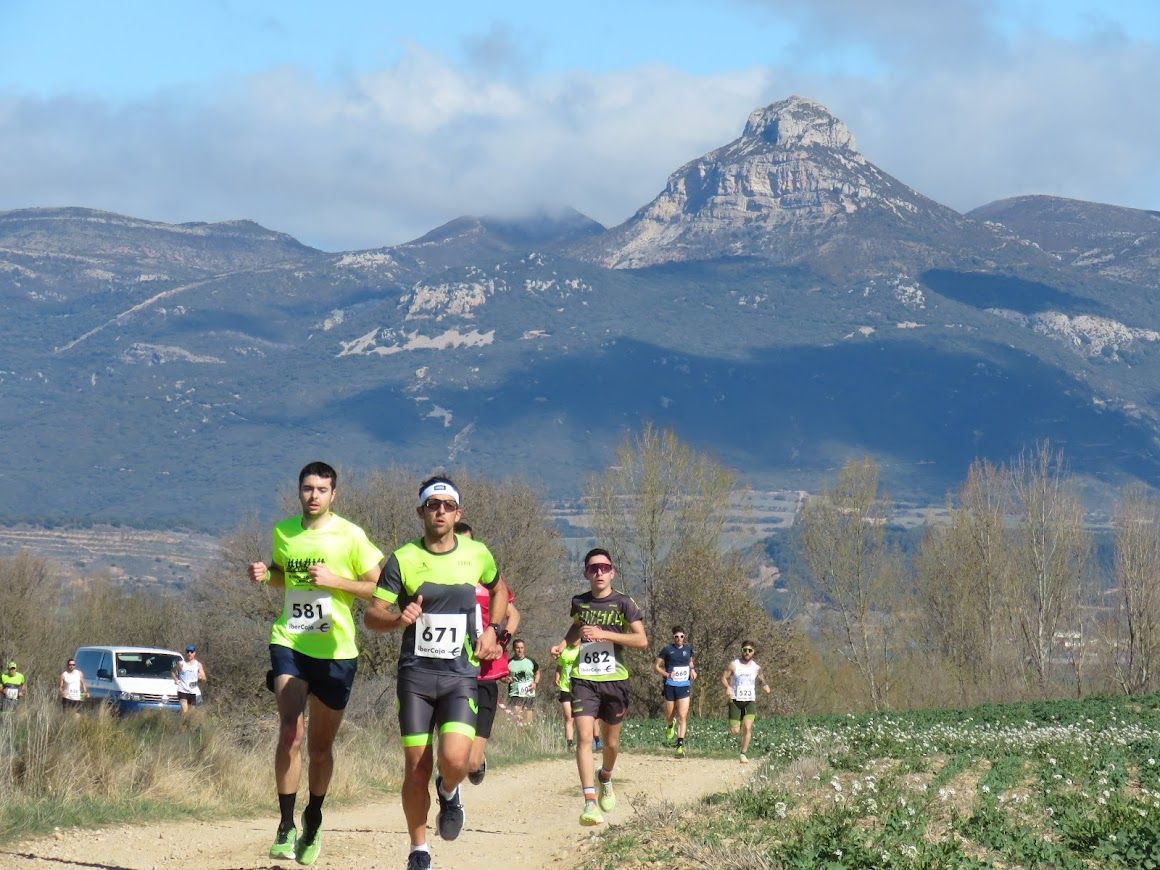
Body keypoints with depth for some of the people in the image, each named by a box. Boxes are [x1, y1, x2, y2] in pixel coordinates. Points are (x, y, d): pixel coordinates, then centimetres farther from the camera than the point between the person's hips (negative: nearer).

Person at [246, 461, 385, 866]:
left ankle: (313, 820, 34)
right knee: (290, 732, -19)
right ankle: (286, 826, -13)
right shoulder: (283, 532, 6)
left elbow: (377, 587, -4)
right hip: (289, 645, 1)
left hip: (335, 652, -1)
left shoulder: (350, 536, -5)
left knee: (320, 748, 10)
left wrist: (334, 581, -17)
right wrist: (265, 575, 2)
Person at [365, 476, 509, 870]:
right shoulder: (402, 559, -2)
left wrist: (492, 630, 11)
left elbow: (498, 588, 26)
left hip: (461, 676, 0)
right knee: (417, 769, -1)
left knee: (454, 759, -19)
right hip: (415, 675, 0)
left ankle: (449, 793, 18)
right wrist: (398, 619, -25)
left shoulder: (477, 554, 4)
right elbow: (371, 615, -4)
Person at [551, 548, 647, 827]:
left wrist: (604, 634, -17)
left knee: (611, 742, 13)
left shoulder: (624, 603, -3)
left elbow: (642, 640, -10)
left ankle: (605, 778, 46)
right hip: (584, 678, 1)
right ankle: (589, 802, -22)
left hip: (614, 679, -1)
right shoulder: (579, 602, 6)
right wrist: (563, 644, 9)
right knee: (584, 736, -16)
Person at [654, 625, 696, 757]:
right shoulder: (667, 650, -2)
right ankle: (670, 725, 46)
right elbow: (656, 667, 1)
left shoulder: (688, 649, 8)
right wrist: (667, 674, -14)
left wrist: (692, 669, 6)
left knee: (682, 716, -10)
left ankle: (680, 745, -12)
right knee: (669, 715, 9)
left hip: (684, 687, 1)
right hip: (670, 686, -1)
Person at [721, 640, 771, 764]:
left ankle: (744, 754, -8)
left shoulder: (756, 668, 6)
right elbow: (724, 678, 3)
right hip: (735, 700, -1)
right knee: (734, 732, -5)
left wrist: (765, 685, -5)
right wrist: (728, 687, -17)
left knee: (747, 727, -18)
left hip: (750, 701, 1)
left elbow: (763, 680, 18)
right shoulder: (734, 665, -1)